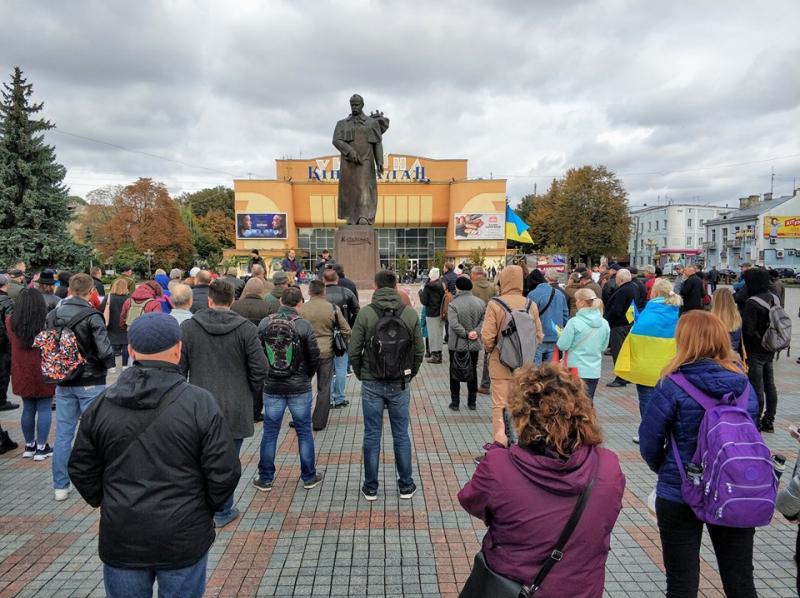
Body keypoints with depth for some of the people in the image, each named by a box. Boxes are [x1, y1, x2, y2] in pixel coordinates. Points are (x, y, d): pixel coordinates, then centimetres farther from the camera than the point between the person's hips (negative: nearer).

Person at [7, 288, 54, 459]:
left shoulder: (10, 322, -5)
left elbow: (11, 342, 11)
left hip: (22, 372, 4)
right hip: (43, 372, -4)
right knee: (44, 409, 5)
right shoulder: (48, 322, -16)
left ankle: (29, 445, 24)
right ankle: (41, 448, 9)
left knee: (28, 409, 15)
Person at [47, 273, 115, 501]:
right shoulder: (92, 317, -16)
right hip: (90, 383, -5)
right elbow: (105, 351, -20)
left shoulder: (52, 315, 1)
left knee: (63, 434, 12)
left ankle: (61, 487, 20)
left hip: (63, 383, 5)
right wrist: (108, 364, 0)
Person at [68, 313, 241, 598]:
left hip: (121, 538, 3)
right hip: (183, 539, -2)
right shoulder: (200, 403, -15)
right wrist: (206, 507, 4)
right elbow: (224, 472, -13)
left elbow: (81, 469, 5)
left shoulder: (101, 404, -5)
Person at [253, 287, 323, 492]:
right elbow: (315, 356, -8)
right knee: (304, 432, 11)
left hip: (272, 387, 2)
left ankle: (265, 479, 21)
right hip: (299, 387, -2)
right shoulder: (304, 325, -13)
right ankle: (309, 477, 21)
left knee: (270, 433, 12)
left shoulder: (265, 323, -6)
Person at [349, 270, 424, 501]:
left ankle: (371, 488, 18)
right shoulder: (410, 313, -4)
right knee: (401, 435, 12)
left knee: (372, 436, 8)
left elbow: (354, 351, -8)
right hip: (400, 384, 1)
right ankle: (406, 485, 22)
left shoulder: (365, 314, -9)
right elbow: (419, 351, 0)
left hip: (372, 384, -1)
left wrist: (361, 375, 8)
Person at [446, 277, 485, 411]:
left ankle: (455, 402, 14)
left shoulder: (453, 304, -15)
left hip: (457, 344, -4)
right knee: (473, 372, 15)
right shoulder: (480, 302, -1)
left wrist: (465, 334, -14)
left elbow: (454, 324, -23)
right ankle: (472, 402, 22)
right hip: (474, 344, 4)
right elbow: (484, 320, -4)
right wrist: (476, 332, -11)